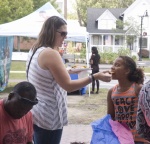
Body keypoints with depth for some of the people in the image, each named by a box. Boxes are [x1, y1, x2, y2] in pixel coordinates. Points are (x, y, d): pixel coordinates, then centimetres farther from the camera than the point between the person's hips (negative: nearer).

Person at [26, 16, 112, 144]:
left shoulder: (35, 50, 9)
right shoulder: (50, 53, -20)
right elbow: (68, 85, -20)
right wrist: (95, 77, -20)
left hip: (35, 114, 9)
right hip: (48, 118, -9)